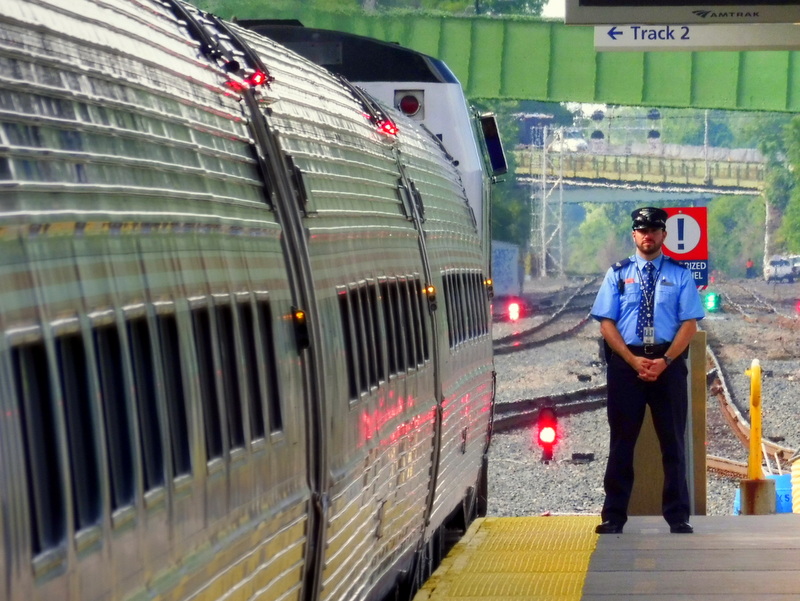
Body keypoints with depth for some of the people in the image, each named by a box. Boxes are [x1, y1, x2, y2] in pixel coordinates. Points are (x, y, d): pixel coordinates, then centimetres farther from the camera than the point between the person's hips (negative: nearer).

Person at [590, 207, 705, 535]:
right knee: (622, 441, 4)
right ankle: (614, 517, 9)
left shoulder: (680, 274, 4)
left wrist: (664, 361, -14)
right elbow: (606, 323, 1)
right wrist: (634, 360, -12)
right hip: (625, 362, 0)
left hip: (669, 363, 0)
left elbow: (689, 324, -1)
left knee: (673, 440, 5)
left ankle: (678, 517, 12)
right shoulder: (617, 274, 6)